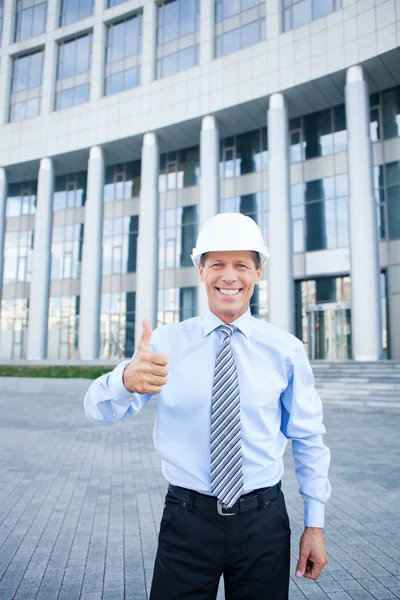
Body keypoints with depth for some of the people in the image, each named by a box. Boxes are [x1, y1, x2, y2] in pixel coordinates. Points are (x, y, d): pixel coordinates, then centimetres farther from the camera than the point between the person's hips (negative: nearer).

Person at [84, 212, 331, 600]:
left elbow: (308, 439, 3)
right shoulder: (166, 342, -6)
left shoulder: (285, 349, -4)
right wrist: (127, 379, -38)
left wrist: (314, 523, 3)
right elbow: (99, 411, -16)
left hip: (264, 523, 1)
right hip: (187, 520, 0)